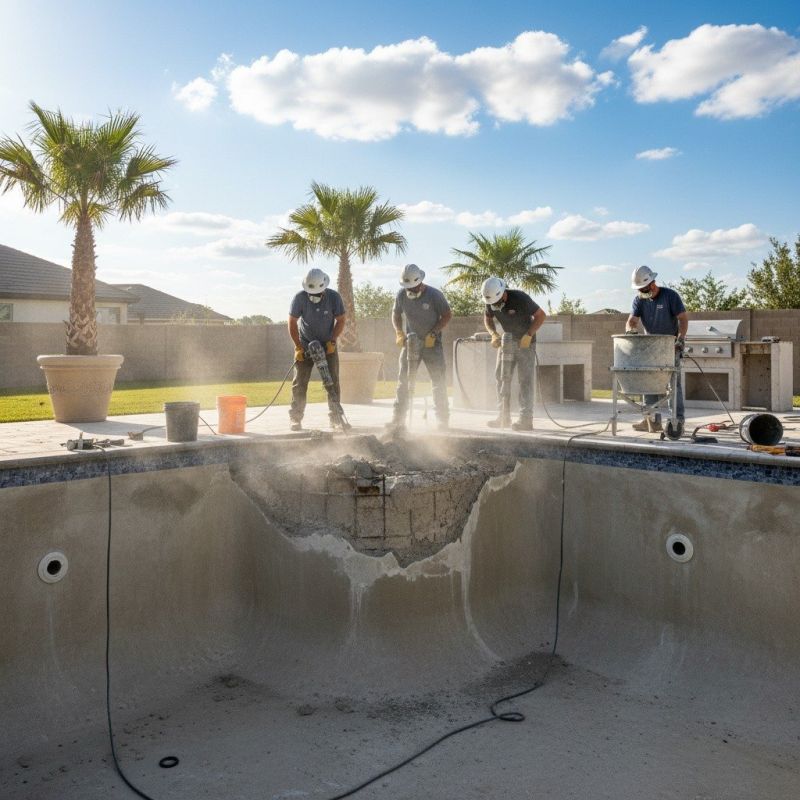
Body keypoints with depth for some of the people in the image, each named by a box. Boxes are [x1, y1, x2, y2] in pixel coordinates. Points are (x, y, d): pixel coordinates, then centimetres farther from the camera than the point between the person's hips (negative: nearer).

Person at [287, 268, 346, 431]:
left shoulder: (334, 297, -17)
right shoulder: (300, 298, -19)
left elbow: (340, 320, -5)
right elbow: (292, 323, -10)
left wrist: (332, 341, -15)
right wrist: (298, 347, -15)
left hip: (328, 345, 1)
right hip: (305, 345, 0)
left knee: (333, 381, -4)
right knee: (300, 383, -3)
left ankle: (335, 418, 3)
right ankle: (296, 419, 4)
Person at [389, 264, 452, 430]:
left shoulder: (434, 295, -13)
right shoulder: (401, 295, -3)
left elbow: (447, 315, -6)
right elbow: (396, 314, 14)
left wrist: (433, 333, -15)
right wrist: (399, 333, -1)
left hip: (432, 343, -3)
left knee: (439, 382, -1)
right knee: (403, 381, 0)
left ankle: (443, 419, 7)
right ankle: (398, 418, 5)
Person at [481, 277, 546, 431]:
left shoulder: (520, 298, -25)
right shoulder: (490, 301, -10)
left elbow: (541, 316, -17)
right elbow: (487, 318, 9)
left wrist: (528, 335, -25)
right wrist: (494, 334, -9)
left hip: (525, 342, -6)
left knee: (525, 380, -10)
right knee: (500, 376, 3)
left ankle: (526, 420, -10)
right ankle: (502, 417, 9)